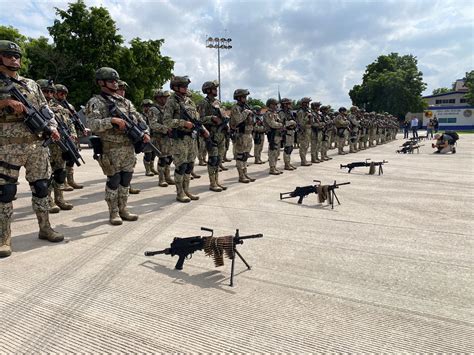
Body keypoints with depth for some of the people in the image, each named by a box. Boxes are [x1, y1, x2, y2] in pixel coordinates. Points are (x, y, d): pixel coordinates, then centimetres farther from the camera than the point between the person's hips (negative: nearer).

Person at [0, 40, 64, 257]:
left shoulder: (31, 84, 16)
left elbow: (45, 109, 14)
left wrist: (52, 127, -2)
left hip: (37, 145, 4)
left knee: (41, 187, 8)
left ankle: (45, 229, 20)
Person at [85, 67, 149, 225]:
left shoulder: (124, 101, 17)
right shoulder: (95, 102, -2)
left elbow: (139, 118, 15)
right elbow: (92, 124, -16)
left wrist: (145, 132, -2)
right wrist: (112, 120, -24)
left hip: (129, 147, 6)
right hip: (111, 148, -6)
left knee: (125, 180, 10)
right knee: (113, 181, -2)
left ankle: (123, 209, 21)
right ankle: (113, 212, 11)